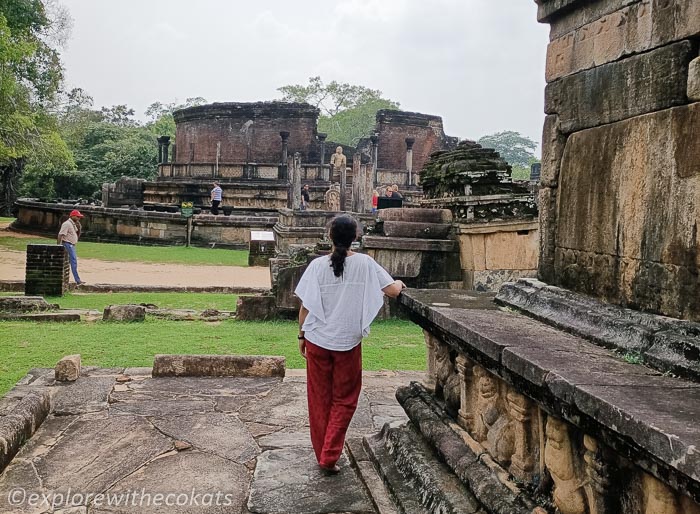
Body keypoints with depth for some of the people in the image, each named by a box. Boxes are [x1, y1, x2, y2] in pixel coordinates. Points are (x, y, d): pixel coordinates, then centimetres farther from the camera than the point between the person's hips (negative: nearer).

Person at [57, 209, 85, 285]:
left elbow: (78, 235, 18)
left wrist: (78, 227, 2)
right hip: (68, 244, -10)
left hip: (72, 245, 10)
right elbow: (60, 235, -20)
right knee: (73, 261, -12)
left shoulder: (74, 224, 16)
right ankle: (77, 280, -14)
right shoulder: (67, 224, -13)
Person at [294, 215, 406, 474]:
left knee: (319, 399, 15)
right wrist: (400, 283, 14)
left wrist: (301, 335, 8)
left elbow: (305, 306, -5)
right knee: (344, 400, 14)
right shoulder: (365, 263, -9)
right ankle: (330, 456, 8)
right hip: (348, 342, -1)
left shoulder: (318, 265, -7)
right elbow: (392, 290, -10)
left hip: (317, 340, 1)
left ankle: (322, 453, 27)